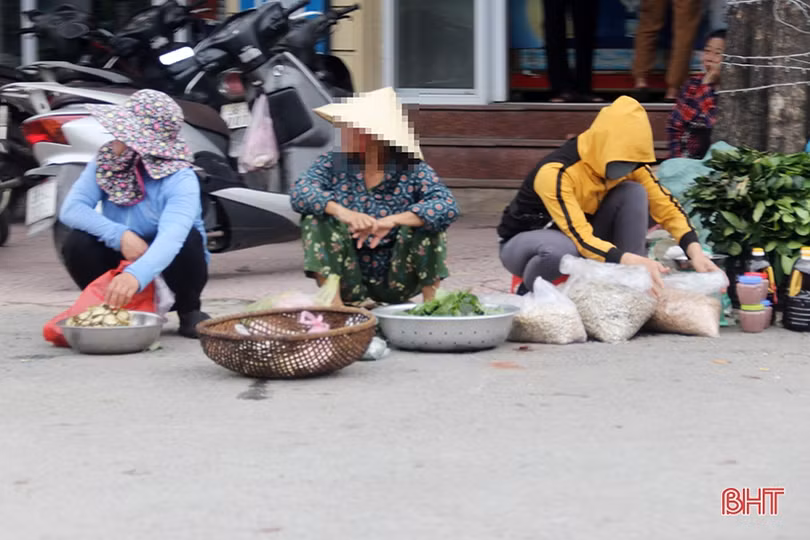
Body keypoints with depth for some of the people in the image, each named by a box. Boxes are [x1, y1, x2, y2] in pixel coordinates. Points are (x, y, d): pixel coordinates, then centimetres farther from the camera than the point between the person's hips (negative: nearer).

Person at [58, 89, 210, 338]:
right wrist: (120, 236, -35)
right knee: (76, 244, -24)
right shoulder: (106, 163, -10)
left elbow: (172, 236, -43)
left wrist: (135, 276, -62)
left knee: (188, 239, -33)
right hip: (122, 261, 3)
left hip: (163, 268, -3)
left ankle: (189, 311, -6)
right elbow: (71, 209, -19)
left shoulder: (180, 180, -26)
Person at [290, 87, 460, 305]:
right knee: (316, 217, -18)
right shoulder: (333, 163, -5)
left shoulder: (412, 170, -12)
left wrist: (392, 221, -43)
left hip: (397, 281, -2)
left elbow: (448, 206, -28)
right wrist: (341, 211, -42)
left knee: (427, 222, -24)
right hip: (350, 280, 2)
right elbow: (299, 193, -22)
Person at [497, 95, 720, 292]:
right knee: (562, 248, -42)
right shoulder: (555, 173, -34)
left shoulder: (627, 163, -14)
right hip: (522, 243, -6)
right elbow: (580, 238, -41)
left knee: (633, 192, -18)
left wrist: (695, 252, -31)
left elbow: (666, 206, -14)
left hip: (583, 239, 6)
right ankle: (529, 292, -10)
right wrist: (633, 262, -53)